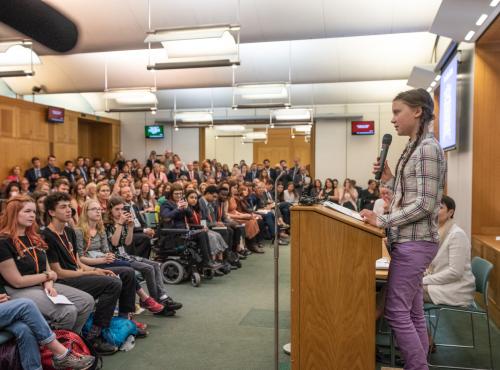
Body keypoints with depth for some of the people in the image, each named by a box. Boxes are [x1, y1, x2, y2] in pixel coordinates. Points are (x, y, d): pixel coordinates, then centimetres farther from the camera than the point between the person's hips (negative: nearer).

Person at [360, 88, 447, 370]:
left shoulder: (428, 148, -14)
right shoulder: (415, 148, 15)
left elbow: (424, 205, -20)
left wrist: (382, 221, -19)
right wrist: (390, 179, 5)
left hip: (414, 242, -9)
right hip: (410, 241, 9)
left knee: (397, 311, -5)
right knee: (413, 312, 13)